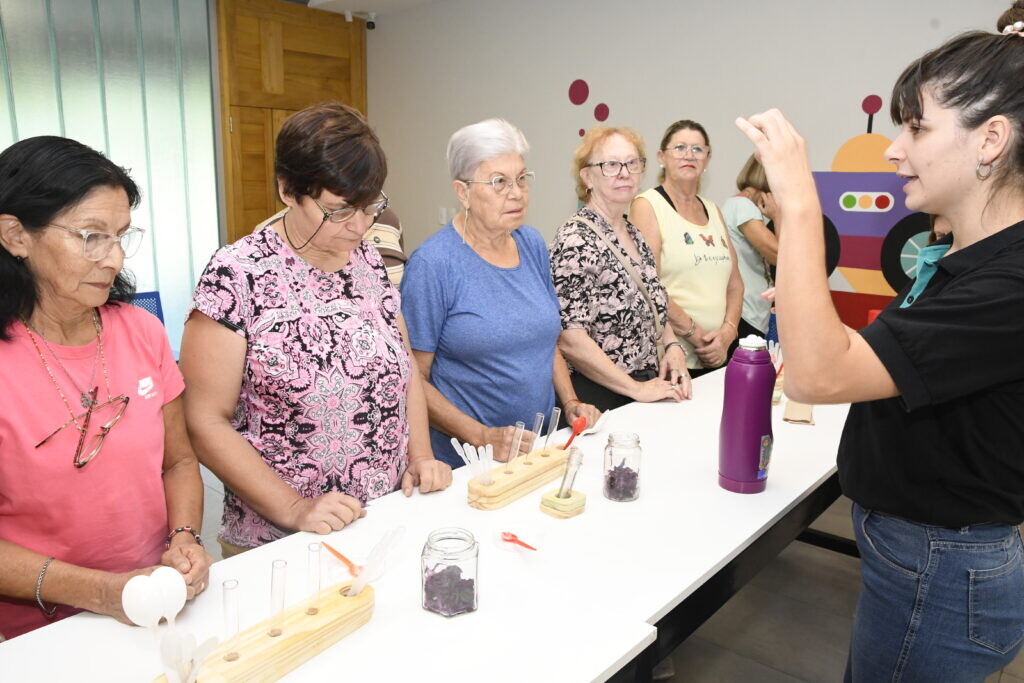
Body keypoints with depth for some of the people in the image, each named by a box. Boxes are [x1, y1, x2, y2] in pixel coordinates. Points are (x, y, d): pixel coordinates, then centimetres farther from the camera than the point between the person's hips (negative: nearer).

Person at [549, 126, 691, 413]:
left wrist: (672, 346, 0)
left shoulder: (633, 234, 8)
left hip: (649, 387, 8)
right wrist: (637, 389, -18)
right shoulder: (576, 240, -17)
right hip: (600, 399, -8)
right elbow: (569, 339, -22)